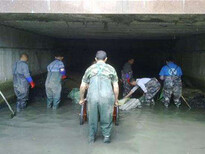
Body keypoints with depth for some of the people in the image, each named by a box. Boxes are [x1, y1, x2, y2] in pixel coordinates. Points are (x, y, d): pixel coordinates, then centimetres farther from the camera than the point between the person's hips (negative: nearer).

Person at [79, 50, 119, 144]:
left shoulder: (90, 69, 14)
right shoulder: (111, 69, 11)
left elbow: (83, 86, 16)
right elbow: (116, 87, 10)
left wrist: (82, 99, 28)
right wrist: (116, 100, 22)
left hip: (92, 97, 1)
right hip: (107, 97, -1)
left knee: (92, 118, 16)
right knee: (106, 118, 15)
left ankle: (92, 137, 29)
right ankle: (107, 136, 25)